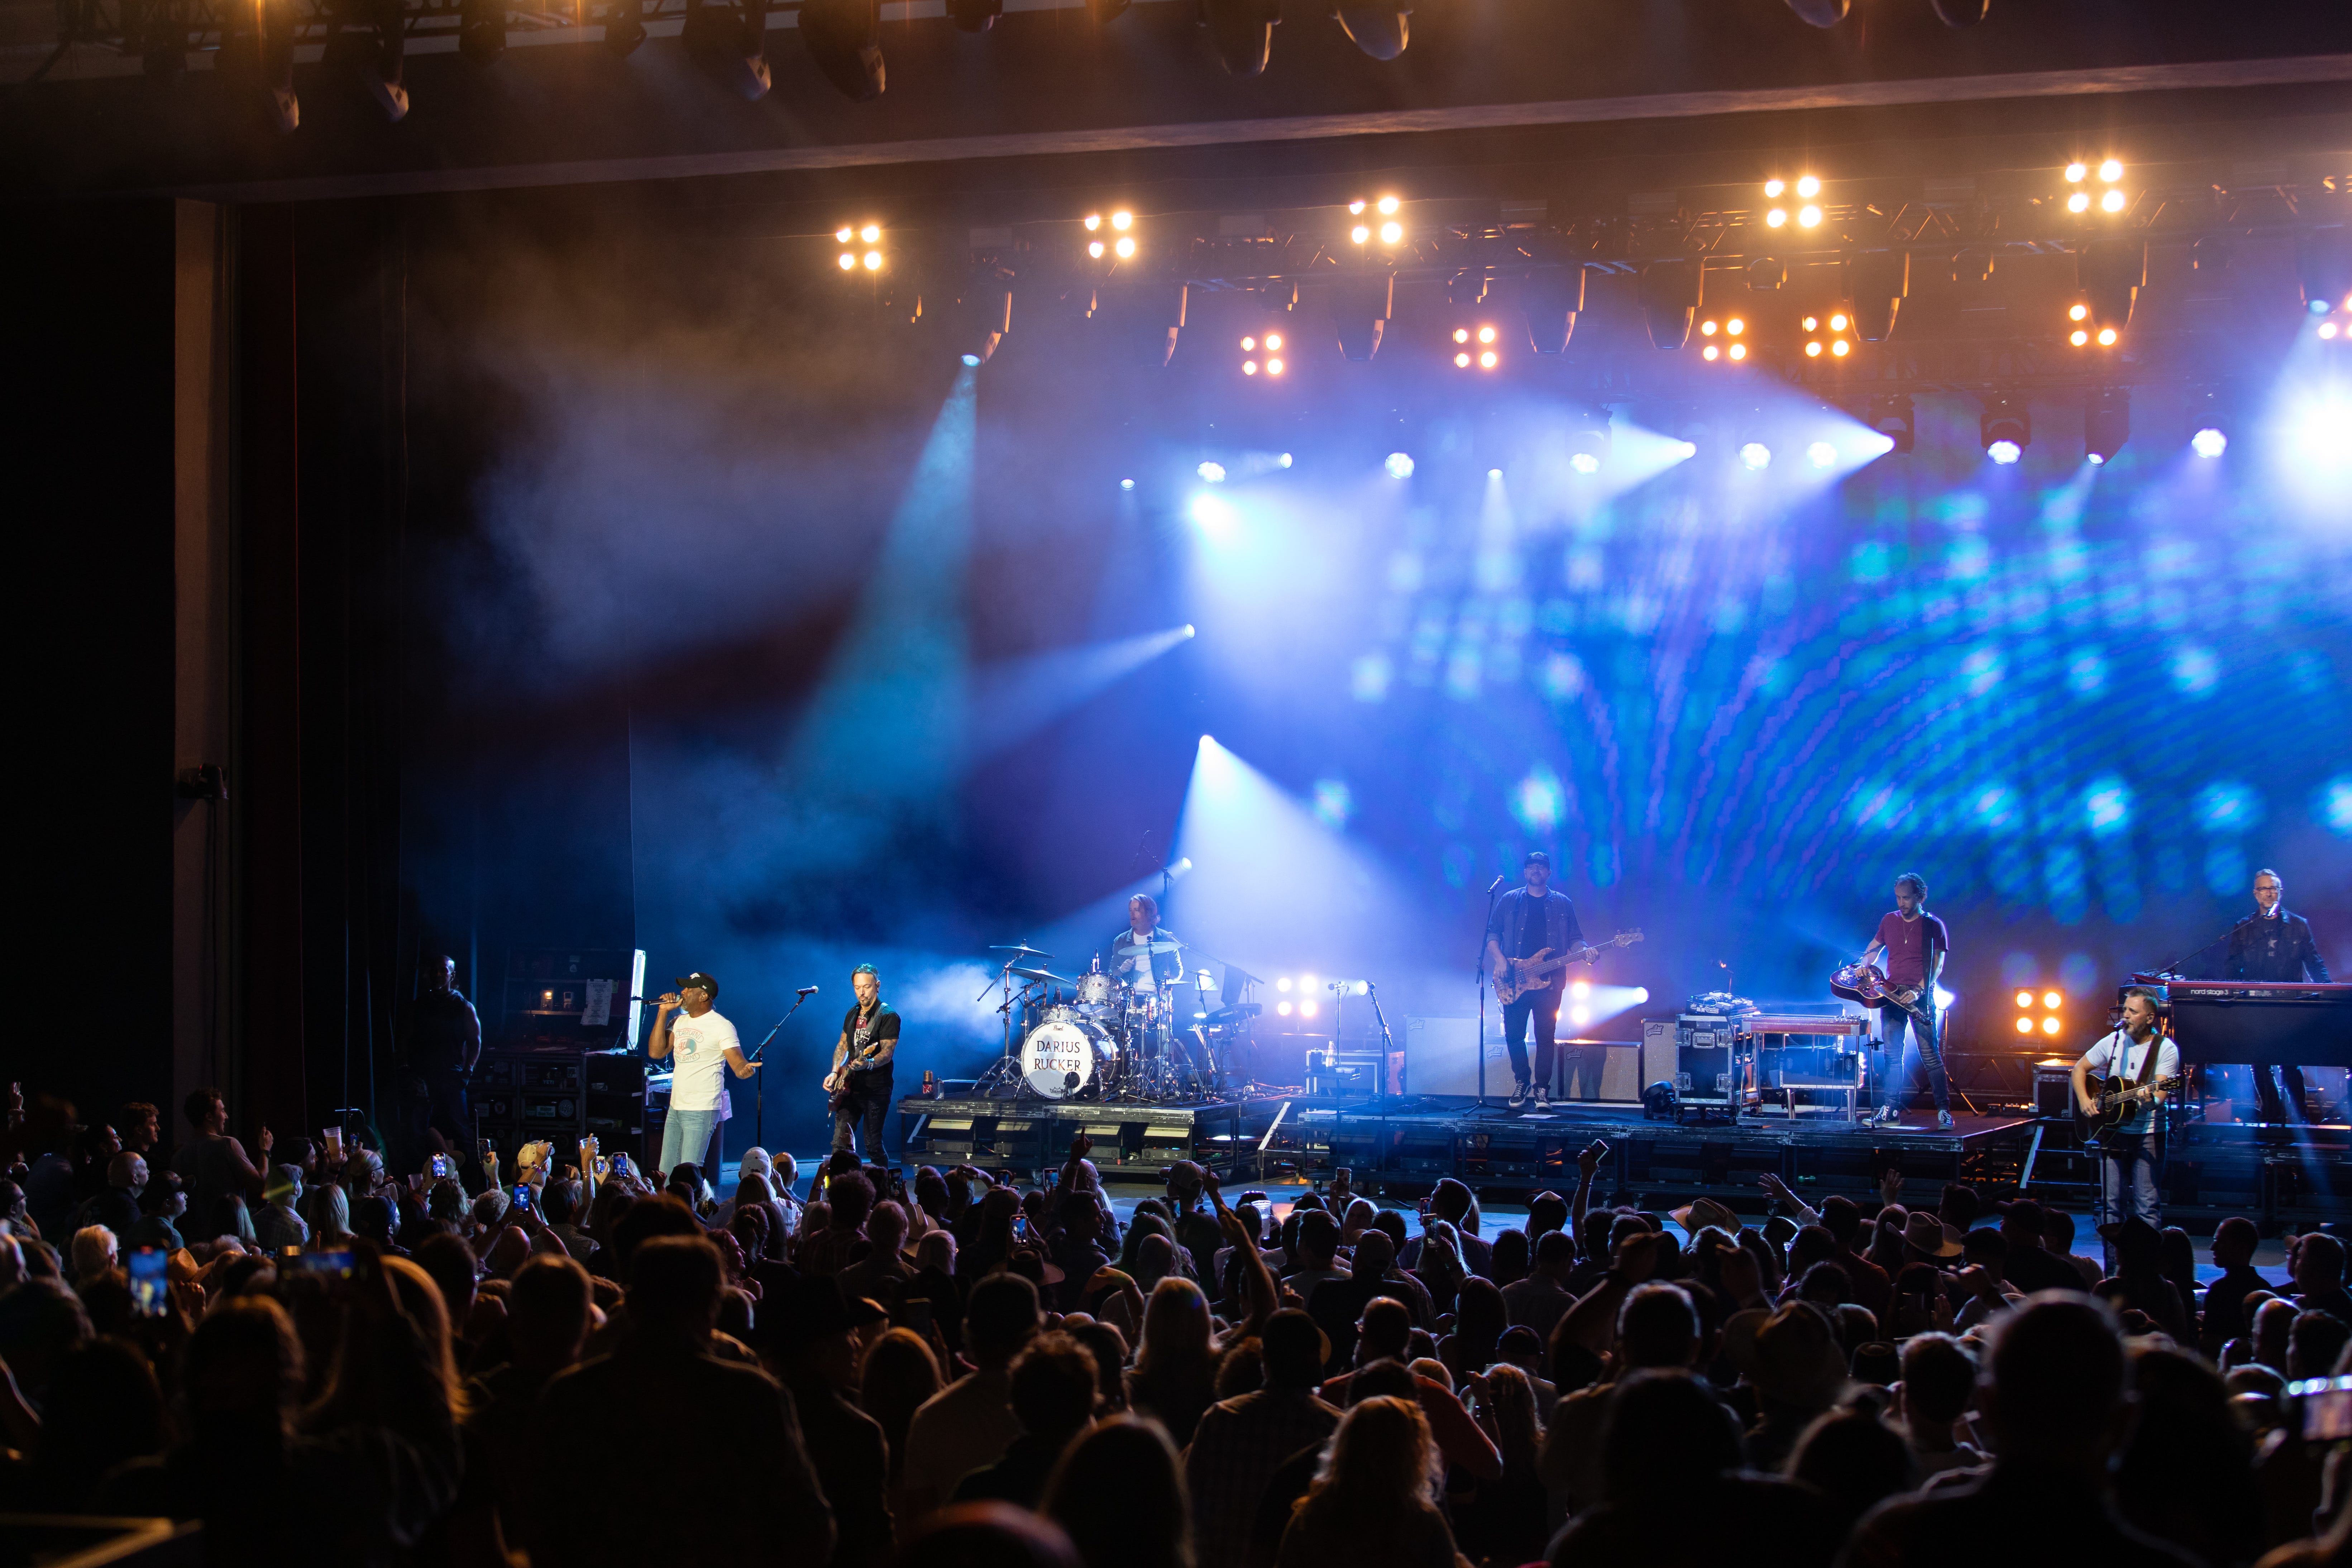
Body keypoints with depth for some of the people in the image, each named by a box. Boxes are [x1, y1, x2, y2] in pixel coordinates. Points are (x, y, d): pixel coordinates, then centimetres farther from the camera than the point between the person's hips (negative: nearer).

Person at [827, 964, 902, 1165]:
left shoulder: (888, 1016, -10)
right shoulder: (853, 1014, 13)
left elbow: (887, 1052, -19)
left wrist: (868, 1064, -38)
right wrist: (835, 1072, 7)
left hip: (876, 1090, -7)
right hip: (850, 1087, 7)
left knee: (873, 1146, -8)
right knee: (841, 1144, 2)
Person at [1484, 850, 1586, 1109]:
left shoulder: (1562, 904, 11)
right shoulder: (1509, 901, 10)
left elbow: (1575, 940, 10)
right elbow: (1492, 933, 7)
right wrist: (1500, 960, -9)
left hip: (1549, 980, 0)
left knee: (1546, 1036, -2)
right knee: (1514, 1033, 1)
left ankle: (1542, 1088, 6)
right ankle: (1521, 1082, 19)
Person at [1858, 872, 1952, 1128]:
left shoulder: (1933, 925, -2)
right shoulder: (1889, 921, 10)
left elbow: (1938, 964, -7)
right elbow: (1874, 948, 24)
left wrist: (1918, 991, -18)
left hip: (1921, 997, -4)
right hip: (1891, 994, 4)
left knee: (1930, 1054, -9)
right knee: (1893, 1054, 3)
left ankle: (1944, 1111, -6)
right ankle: (1891, 1110, 5)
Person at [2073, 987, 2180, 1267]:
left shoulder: (2165, 1050, -7)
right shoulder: (2114, 1041, 5)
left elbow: (2158, 1098, -15)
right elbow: (2080, 1069, 15)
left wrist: (2149, 1098, -38)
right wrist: (2084, 1101, 0)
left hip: (2146, 1136, -4)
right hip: (2113, 1132, 4)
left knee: (2147, 1206, -7)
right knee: (2111, 1203, 5)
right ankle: (2113, 1268, 12)